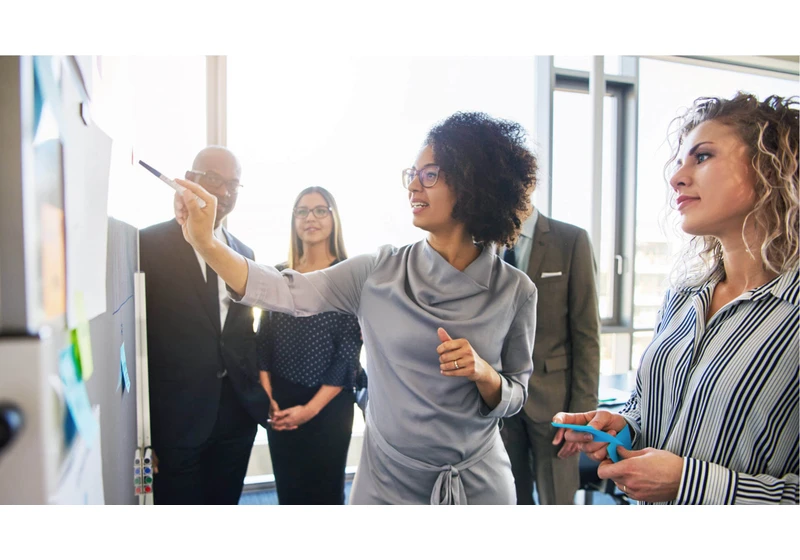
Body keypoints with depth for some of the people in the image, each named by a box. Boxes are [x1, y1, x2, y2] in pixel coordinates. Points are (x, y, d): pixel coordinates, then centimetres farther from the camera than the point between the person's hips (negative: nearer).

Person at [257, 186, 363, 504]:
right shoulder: (278, 274, 4)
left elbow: (349, 350, -10)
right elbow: (264, 340, 5)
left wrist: (311, 407, -12)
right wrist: (267, 397, -5)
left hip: (329, 404, -3)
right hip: (280, 403, 3)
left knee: (326, 491, 11)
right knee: (287, 490, 15)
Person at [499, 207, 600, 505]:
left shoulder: (571, 240, -5)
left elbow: (586, 335, -5)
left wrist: (582, 411, -8)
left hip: (552, 397, -2)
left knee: (556, 500, 10)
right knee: (510, 501, 14)